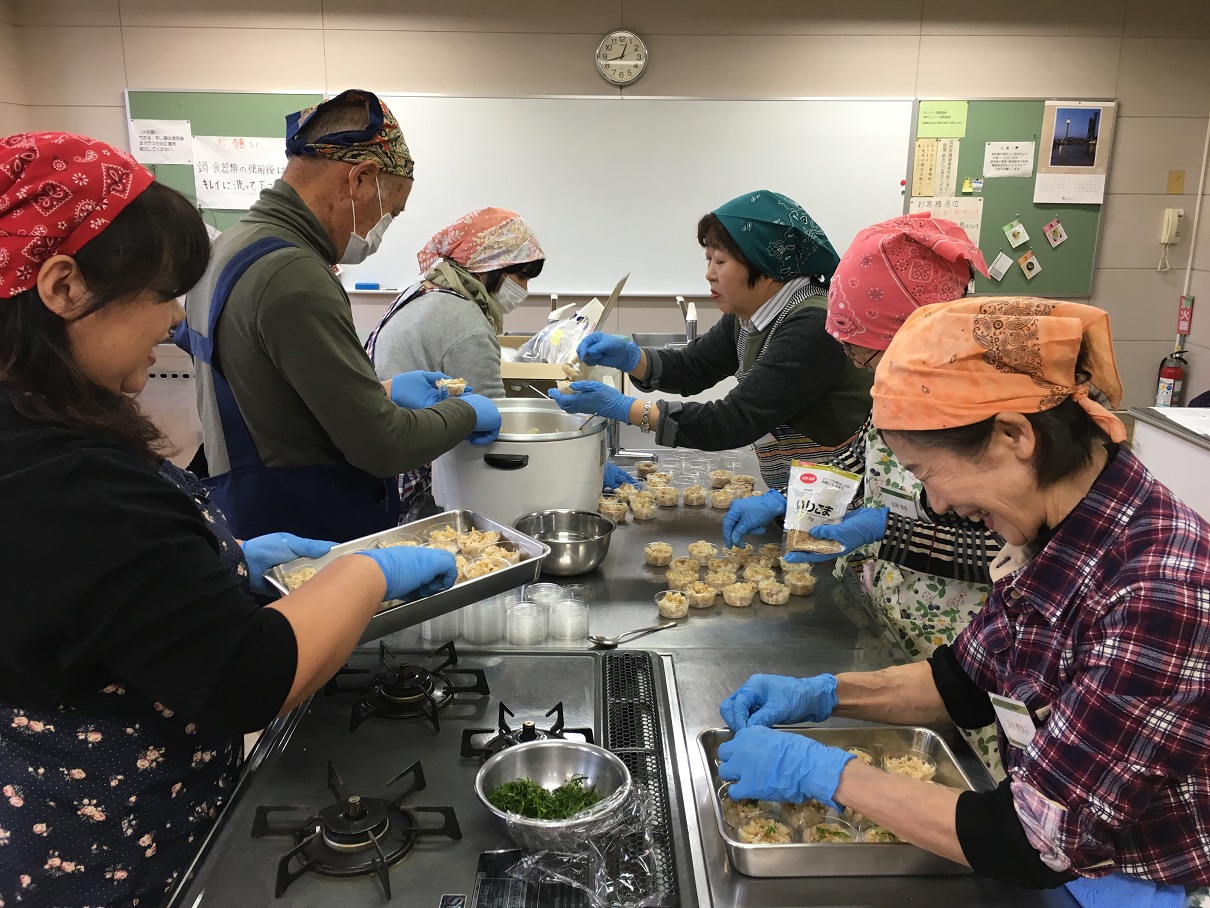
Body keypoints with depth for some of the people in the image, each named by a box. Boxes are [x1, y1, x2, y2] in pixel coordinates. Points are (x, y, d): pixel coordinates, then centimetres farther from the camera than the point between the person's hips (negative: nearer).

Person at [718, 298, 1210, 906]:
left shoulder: (1160, 594, -33)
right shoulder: (1056, 535, -7)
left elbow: (1034, 842, -27)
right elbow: (970, 680, 6)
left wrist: (822, 772, -22)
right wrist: (823, 695, -5)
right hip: (1056, 845, 6)